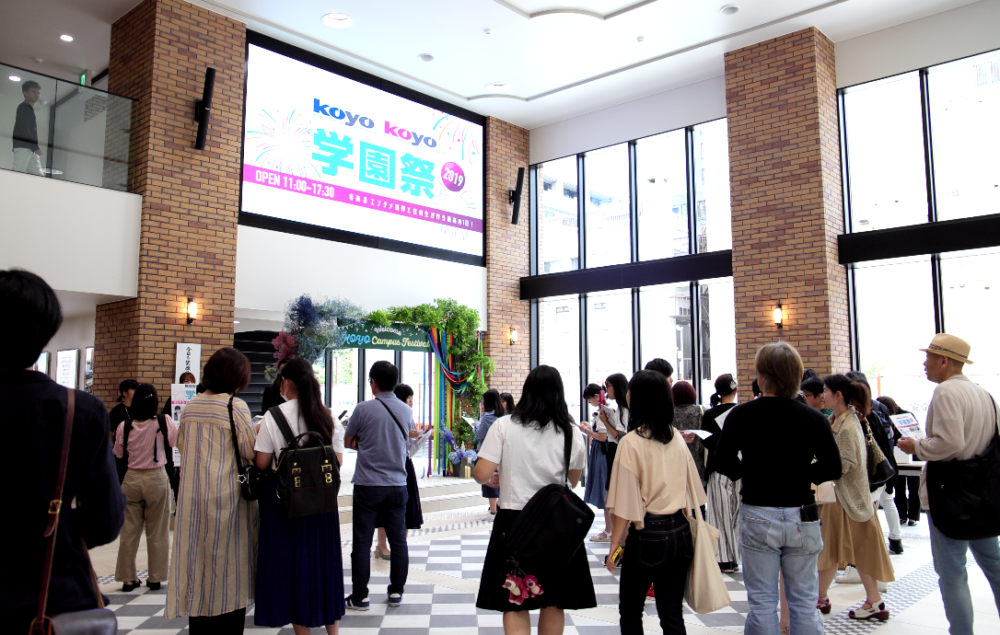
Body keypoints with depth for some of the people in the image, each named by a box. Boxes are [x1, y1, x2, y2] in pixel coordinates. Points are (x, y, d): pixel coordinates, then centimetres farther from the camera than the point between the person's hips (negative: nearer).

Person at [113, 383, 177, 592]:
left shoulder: (124, 426, -6)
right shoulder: (164, 422, -12)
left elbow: (119, 454, 6)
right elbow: (175, 442, 3)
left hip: (131, 479, 2)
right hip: (156, 479, -2)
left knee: (129, 531, 10)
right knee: (157, 532, 8)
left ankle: (128, 578, 17)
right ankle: (155, 577, 15)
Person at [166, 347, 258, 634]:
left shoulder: (190, 408, 8)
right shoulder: (235, 405, -12)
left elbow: (181, 446, 19)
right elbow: (251, 451, -12)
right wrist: (259, 432, 5)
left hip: (192, 497, 6)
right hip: (226, 497, -6)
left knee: (198, 564, 13)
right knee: (229, 568, 4)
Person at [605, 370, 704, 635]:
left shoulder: (631, 442, -13)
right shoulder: (677, 438, 4)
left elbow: (626, 504, -13)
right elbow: (691, 489, 10)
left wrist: (614, 546, -6)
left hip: (648, 533, -5)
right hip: (680, 531, 5)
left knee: (630, 611, 11)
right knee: (672, 613, 11)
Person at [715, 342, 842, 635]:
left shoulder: (741, 415, -8)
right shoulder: (814, 419, -5)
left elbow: (723, 462, -7)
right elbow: (832, 469, -2)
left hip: (758, 516, -1)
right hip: (802, 518, 1)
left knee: (762, 603, 9)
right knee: (804, 603, 13)